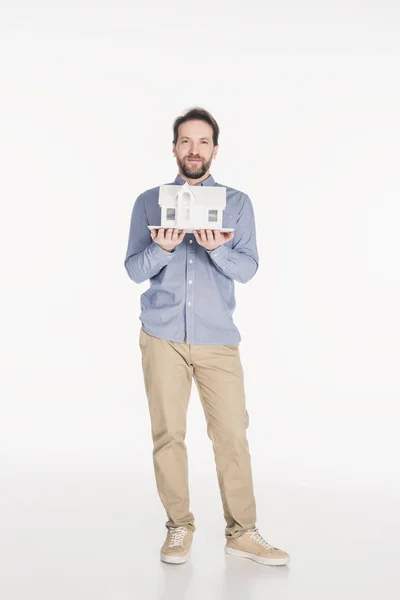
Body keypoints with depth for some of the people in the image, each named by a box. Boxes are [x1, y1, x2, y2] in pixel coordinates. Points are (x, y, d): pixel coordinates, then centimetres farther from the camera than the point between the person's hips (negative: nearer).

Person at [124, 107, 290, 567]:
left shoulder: (238, 203, 9)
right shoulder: (149, 201, 9)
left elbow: (248, 268, -1)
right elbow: (133, 269, 3)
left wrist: (217, 249, -21)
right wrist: (163, 248, -17)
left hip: (218, 337, 0)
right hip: (163, 335, 0)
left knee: (232, 433, -2)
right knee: (168, 433, 3)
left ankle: (241, 532, 12)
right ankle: (179, 526, 19)